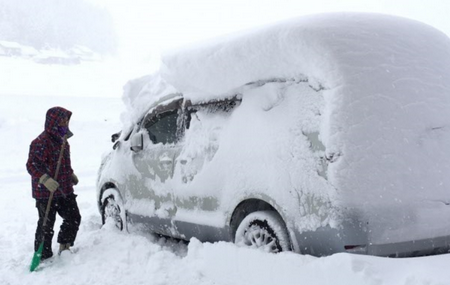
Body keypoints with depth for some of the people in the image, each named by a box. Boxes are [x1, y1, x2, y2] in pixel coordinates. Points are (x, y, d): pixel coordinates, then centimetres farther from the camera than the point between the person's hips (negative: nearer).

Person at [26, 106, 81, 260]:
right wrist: (45, 179, -35)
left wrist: (71, 175, 19)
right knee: (46, 225, 0)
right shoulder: (41, 143, -20)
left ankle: (64, 247, 30)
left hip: (65, 190, 9)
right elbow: (32, 165, -25)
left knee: (74, 218, 12)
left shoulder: (62, 141, 10)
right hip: (45, 194, -9)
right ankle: (44, 256, 13)